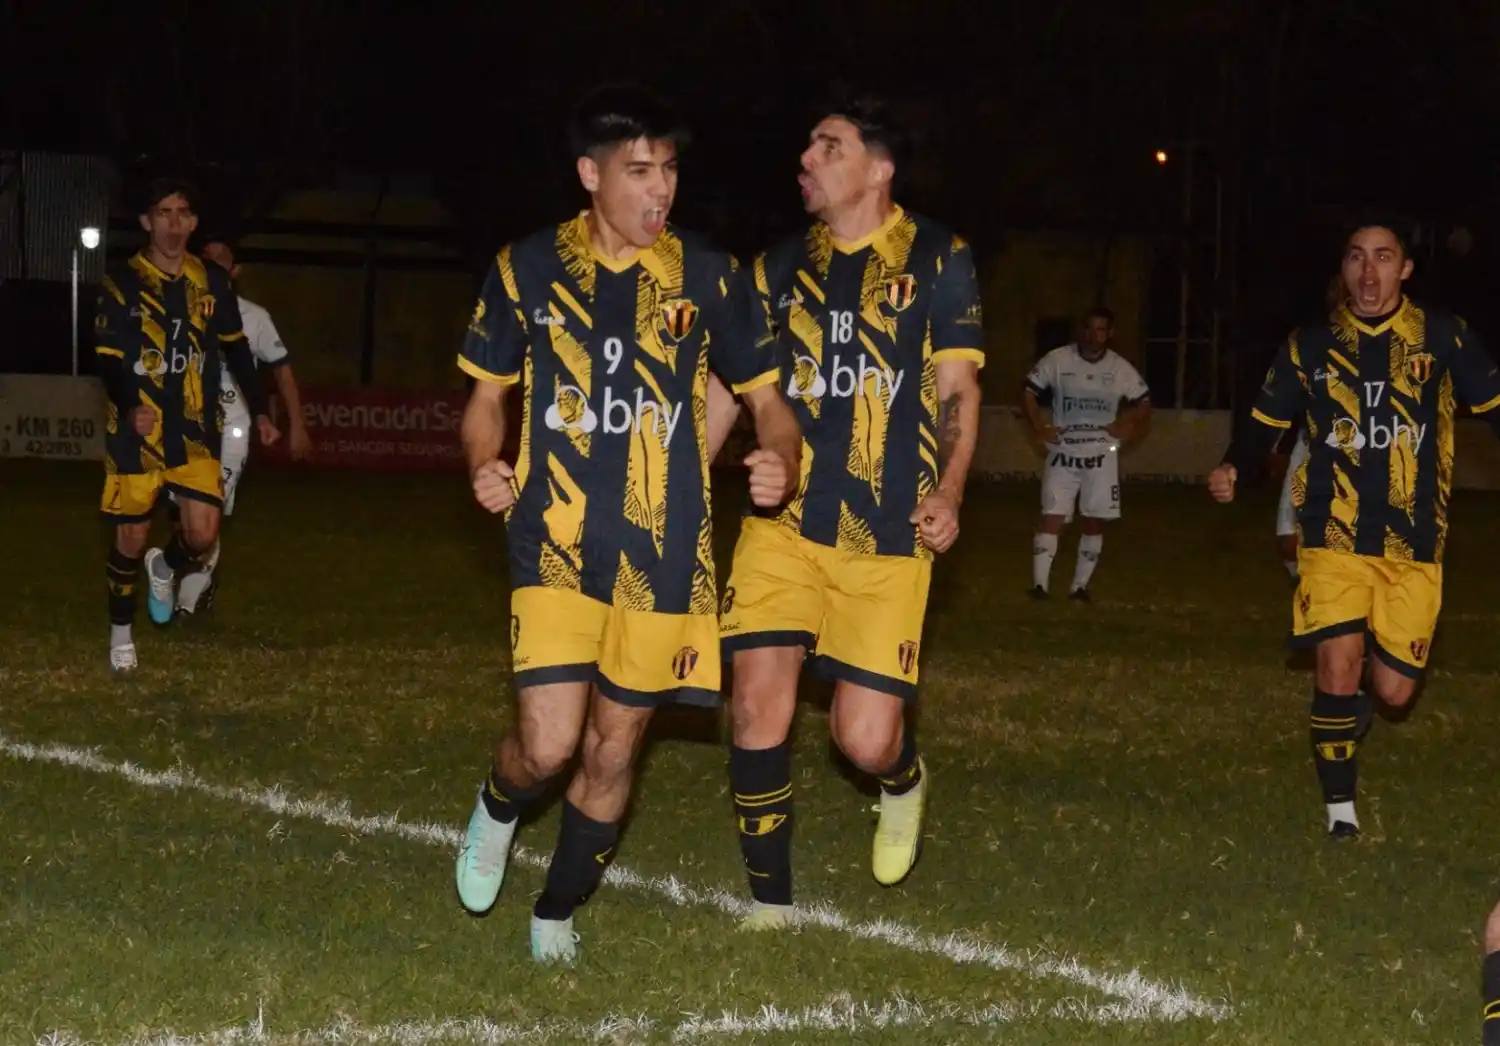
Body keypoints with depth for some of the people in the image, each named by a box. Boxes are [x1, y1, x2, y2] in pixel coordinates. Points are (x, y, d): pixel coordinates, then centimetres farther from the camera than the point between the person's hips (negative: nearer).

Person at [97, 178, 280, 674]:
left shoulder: (211, 281, 3)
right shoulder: (123, 282, -6)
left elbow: (235, 350, 14)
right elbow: (108, 359, -8)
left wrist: (259, 410, 12)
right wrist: (129, 408, -26)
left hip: (196, 431, 2)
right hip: (136, 433, -2)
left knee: (203, 534, -7)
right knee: (131, 537, 3)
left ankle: (165, 568, 28)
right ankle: (121, 631, 24)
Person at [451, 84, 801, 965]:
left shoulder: (709, 277, 0)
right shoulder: (528, 270, 0)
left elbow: (766, 397, 8)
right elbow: (488, 395, 12)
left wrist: (781, 461, -14)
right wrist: (486, 465, -10)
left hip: (667, 551, 1)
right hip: (558, 539, -1)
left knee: (614, 751, 9)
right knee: (547, 746, -13)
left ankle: (558, 913, 31)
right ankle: (499, 808, 24)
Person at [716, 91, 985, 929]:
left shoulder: (939, 260, 2)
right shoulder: (782, 267, 11)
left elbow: (960, 392, 3)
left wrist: (949, 491, -13)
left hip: (889, 534, -2)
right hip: (783, 520, 3)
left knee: (867, 739, -6)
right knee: (760, 706, -10)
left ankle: (905, 782, 34)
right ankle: (770, 903, 7)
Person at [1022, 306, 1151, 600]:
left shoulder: (1120, 369, -1)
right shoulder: (1057, 360, -7)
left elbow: (1144, 403, 11)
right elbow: (1029, 391, 2)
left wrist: (1127, 426, -5)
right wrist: (1039, 428, -8)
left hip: (1101, 455, 2)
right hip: (1063, 454, -2)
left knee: (1095, 522, 4)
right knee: (1052, 519, -10)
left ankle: (1080, 586, 14)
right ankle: (1039, 584, -10)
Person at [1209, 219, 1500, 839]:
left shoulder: (1442, 338, 1)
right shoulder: (1311, 347, 4)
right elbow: (1265, 423, 10)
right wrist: (1235, 469, -9)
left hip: (1415, 541, 1)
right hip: (1335, 536, 0)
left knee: (1393, 690, 1)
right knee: (1337, 668, -13)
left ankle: (1357, 692, 39)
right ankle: (1340, 808, 3)